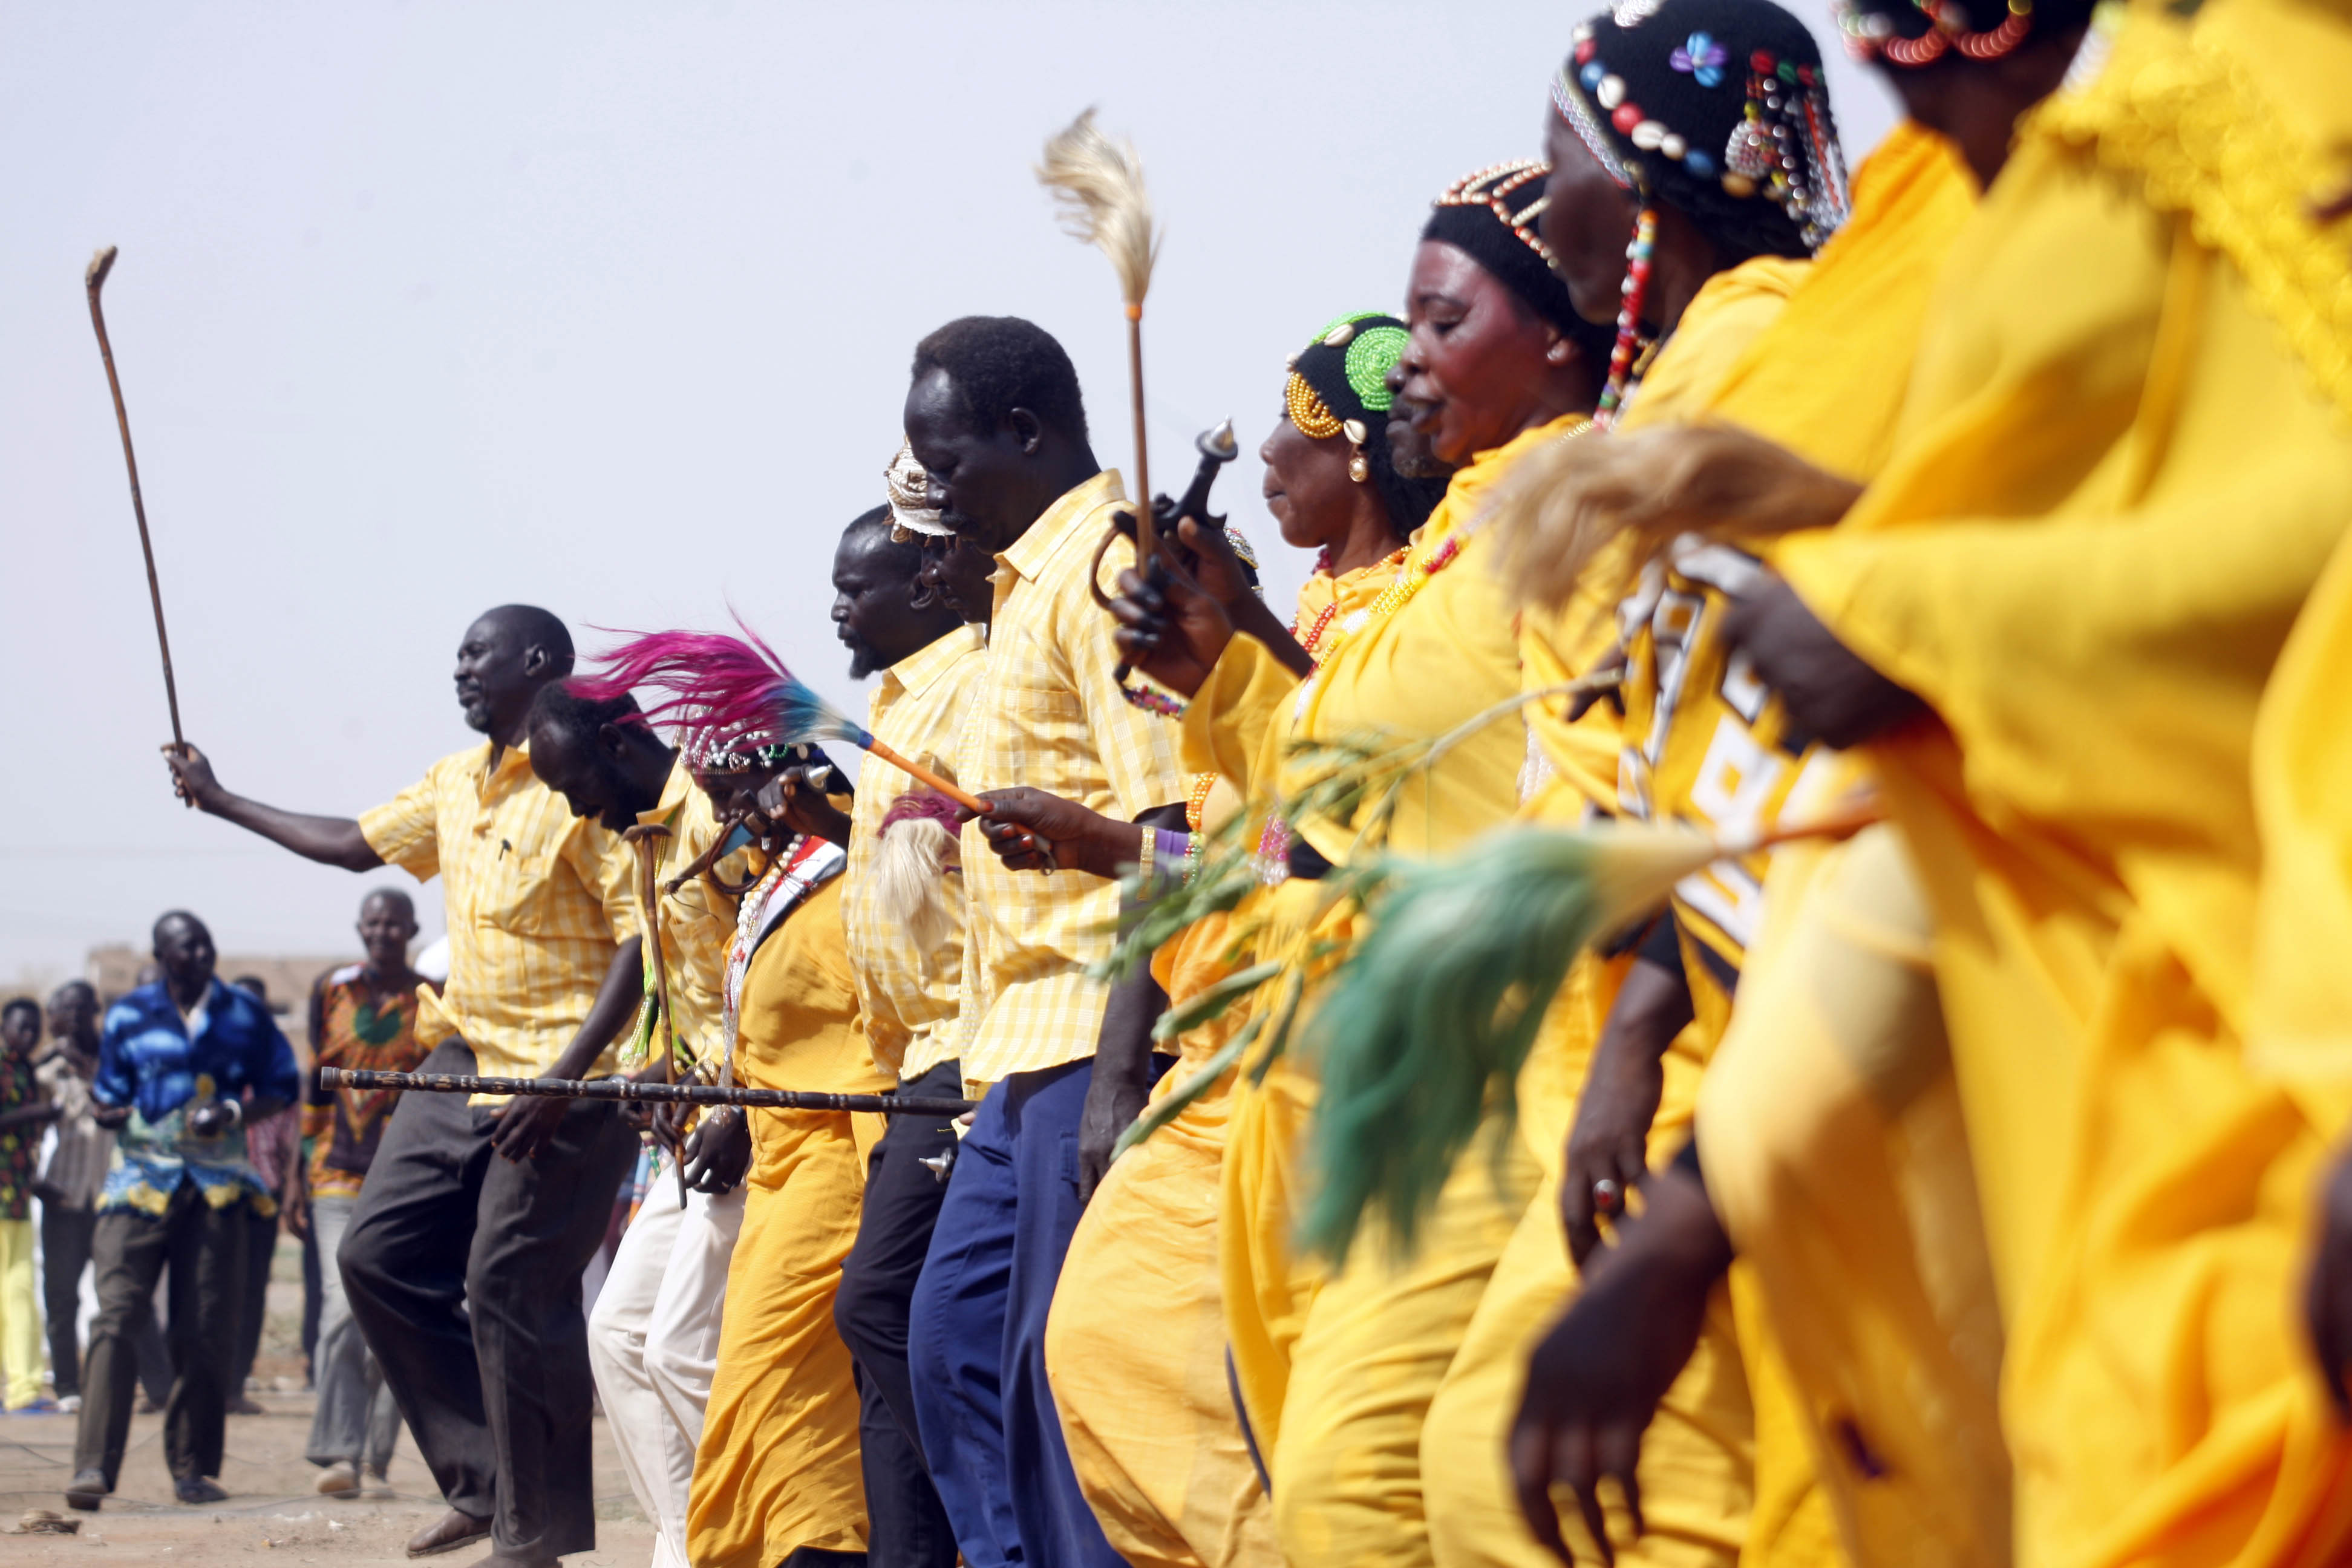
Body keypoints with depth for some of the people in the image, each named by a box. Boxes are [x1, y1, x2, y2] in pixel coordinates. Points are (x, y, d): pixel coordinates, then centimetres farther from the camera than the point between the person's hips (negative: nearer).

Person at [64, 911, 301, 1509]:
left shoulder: (244, 1014, 9)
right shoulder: (129, 1016, 8)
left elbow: (282, 1086, 12)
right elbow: (108, 1101, 12)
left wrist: (235, 1112, -7)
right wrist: (116, 1111, -12)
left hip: (217, 1184, 1)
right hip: (140, 1181, -1)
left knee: (205, 1331, 0)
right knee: (116, 1315, -15)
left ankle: (193, 1468, 10)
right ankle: (94, 1465, -20)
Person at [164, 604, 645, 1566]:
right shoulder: (456, 784, 15)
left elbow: (642, 940, -18)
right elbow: (360, 844, 30)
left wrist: (564, 1079, -23)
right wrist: (221, 802, 33)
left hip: (564, 1084, -9)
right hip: (466, 1057, 9)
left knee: (510, 1290, -8)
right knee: (381, 1252, 6)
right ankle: (484, 1481, 14)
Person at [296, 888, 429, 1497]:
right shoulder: (332, 992, 9)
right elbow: (314, 1085, 12)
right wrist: (298, 1177, 9)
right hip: (338, 1179, 0)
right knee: (343, 1308, -15)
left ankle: (376, 1459, 10)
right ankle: (338, 1454, -19)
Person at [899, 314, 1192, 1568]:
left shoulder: (1105, 565, -11)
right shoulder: (1033, 581, 20)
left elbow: (1169, 829, -19)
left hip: (1095, 1038, -11)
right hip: (1029, 1043, 11)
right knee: (954, 1340, 13)